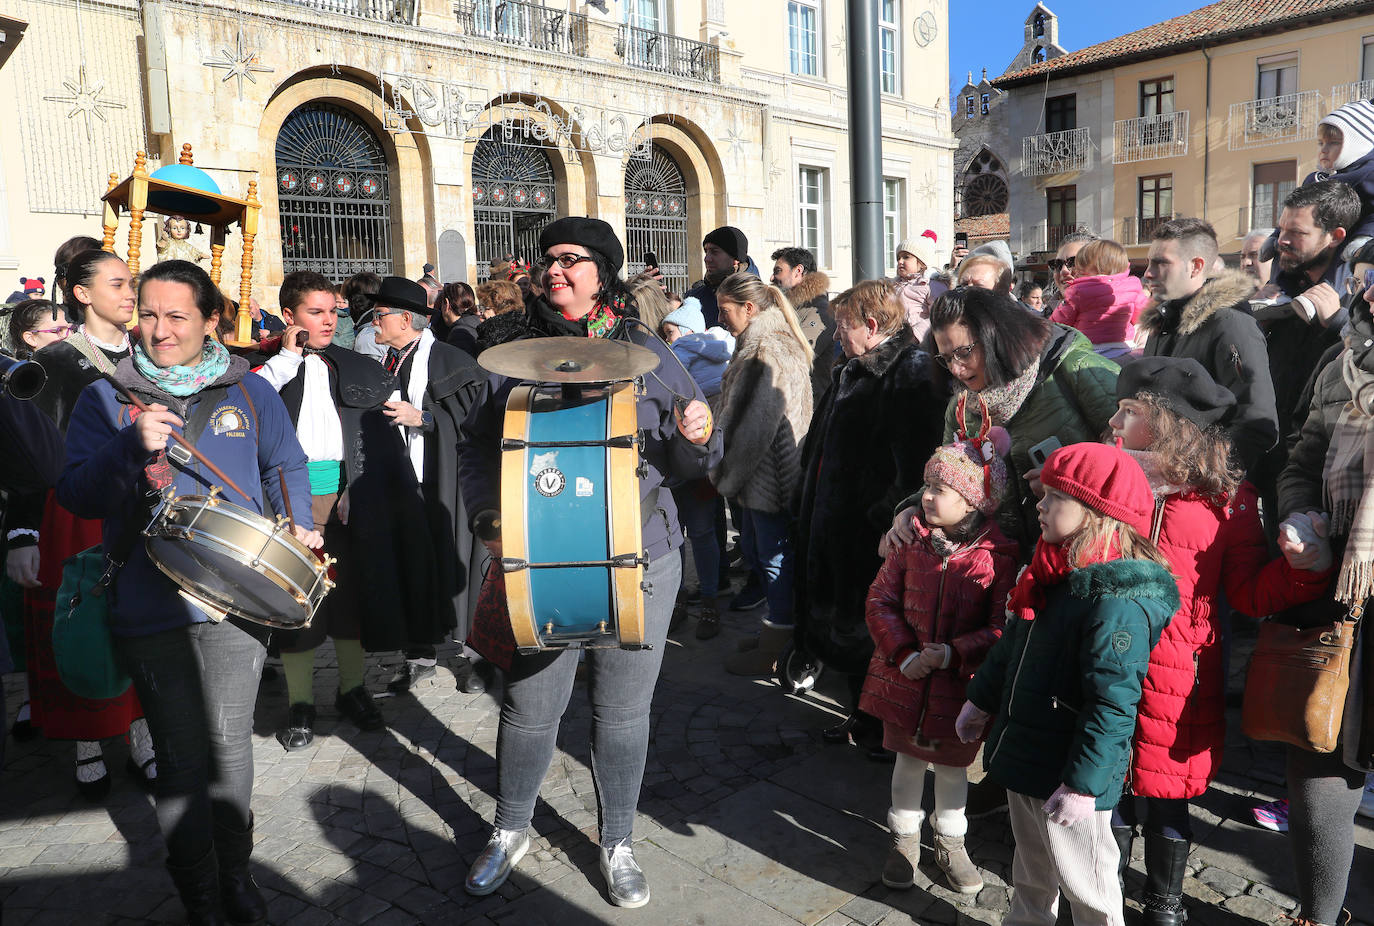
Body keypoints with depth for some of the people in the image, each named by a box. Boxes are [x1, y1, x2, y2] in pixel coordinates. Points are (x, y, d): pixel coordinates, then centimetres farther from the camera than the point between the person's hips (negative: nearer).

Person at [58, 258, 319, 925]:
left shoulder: (248, 391, 5)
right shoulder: (106, 398, 2)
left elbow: (286, 467, 13)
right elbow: (76, 495, -5)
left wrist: (295, 526, -4)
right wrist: (134, 446, -22)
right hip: (148, 606, -1)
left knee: (229, 744, 12)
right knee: (181, 757, 8)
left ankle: (235, 872, 33)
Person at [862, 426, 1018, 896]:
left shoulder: (997, 556, -15)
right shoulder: (911, 542, -6)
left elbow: (1002, 627, -15)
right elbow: (881, 601, -2)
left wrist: (954, 653, -25)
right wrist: (904, 653, -13)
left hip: (961, 685, -2)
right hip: (905, 677, 2)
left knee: (952, 764, 18)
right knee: (908, 759, 18)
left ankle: (950, 842, 43)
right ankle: (905, 839, 40)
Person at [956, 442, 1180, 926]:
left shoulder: (1118, 600, -26)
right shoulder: (1056, 572, 4)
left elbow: (1113, 703, -28)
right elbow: (1011, 646, 16)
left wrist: (1084, 783, -25)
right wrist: (981, 700, 24)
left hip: (1067, 776, -9)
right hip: (1024, 755, 9)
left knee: (1083, 882, 9)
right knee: (1031, 869, 26)